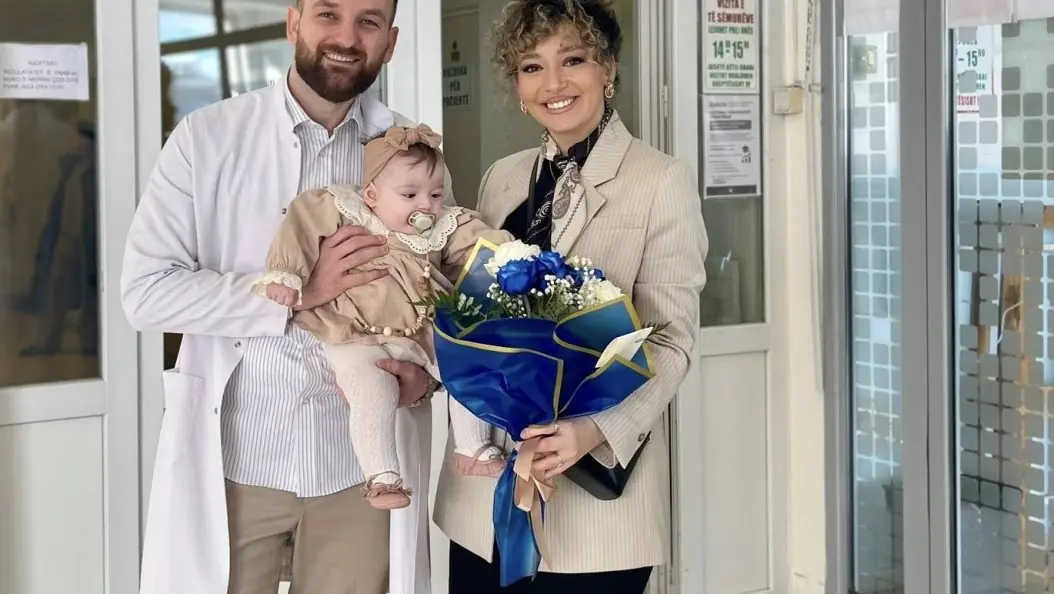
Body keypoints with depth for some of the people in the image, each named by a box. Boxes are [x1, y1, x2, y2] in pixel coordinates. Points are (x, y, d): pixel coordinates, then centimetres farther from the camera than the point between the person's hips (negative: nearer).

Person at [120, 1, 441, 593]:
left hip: (361, 466, 2)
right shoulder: (207, 137, -4)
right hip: (233, 460, -1)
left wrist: (426, 373, -14)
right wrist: (299, 290, -19)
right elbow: (146, 291, -10)